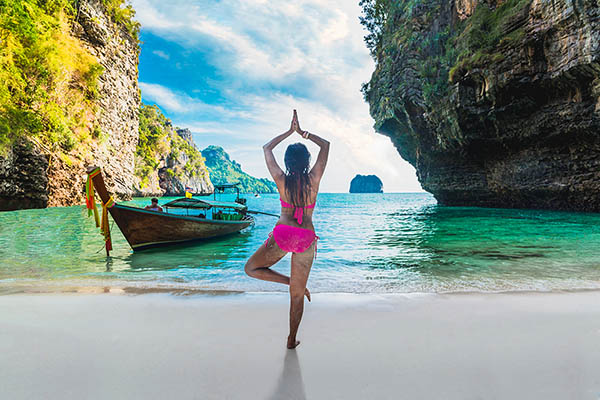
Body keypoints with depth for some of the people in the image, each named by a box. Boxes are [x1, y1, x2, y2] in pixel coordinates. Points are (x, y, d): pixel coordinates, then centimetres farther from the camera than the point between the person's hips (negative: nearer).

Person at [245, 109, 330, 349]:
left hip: (282, 234, -2)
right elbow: (325, 145, 12)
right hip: (306, 238, 2)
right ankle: (292, 339, 25)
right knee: (297, 293, 14)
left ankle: (289, 281, 0)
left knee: (251, 269, 19)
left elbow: (267, 148, 14)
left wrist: (289, 132, 17)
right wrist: (302, 133, 14)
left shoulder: (281, 179, -2)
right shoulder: (314, 179, -2)